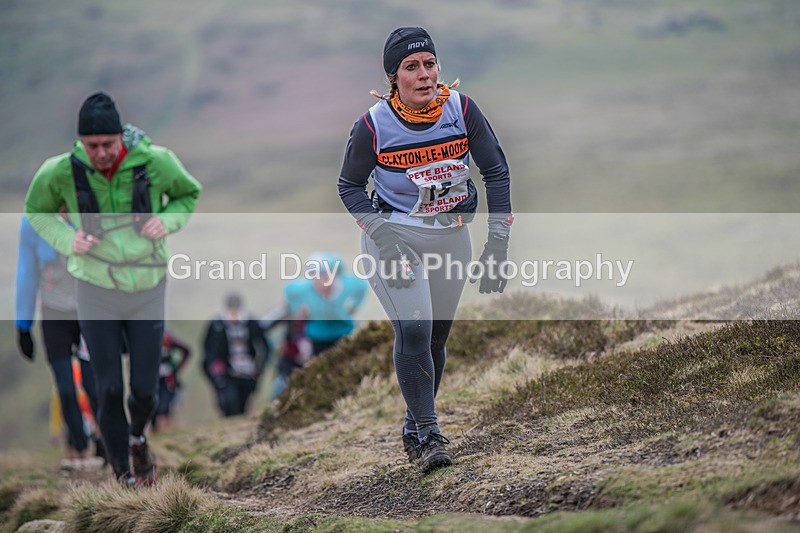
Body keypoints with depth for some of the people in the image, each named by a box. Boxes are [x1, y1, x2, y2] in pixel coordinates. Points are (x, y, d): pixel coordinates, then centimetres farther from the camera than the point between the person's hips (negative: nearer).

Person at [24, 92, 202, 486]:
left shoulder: (155, 161, -19)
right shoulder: (62, 172, -19)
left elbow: (188, 194, 2)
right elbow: (37, 210, 2)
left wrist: (167, 221, -19)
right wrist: (66, 239, -18)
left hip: (147, 291, 1)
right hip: (96, 291, 0)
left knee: (144, 389, 3)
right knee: (109, 390, -2)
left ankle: (137, 435, 39)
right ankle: (124, 475, 17)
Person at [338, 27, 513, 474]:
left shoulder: (461, 109, -13)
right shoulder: (374, 124, -17)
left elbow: (496, 171, -4)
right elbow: (350, 186, -3)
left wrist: (498, 245, -8)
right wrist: (384, 240, -16)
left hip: (452, 237, 3)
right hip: (394, 234, -3)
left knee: (436, 338, 9)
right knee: (413, 330, -19)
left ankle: (415, 429, 29)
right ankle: (429, 436, -12)